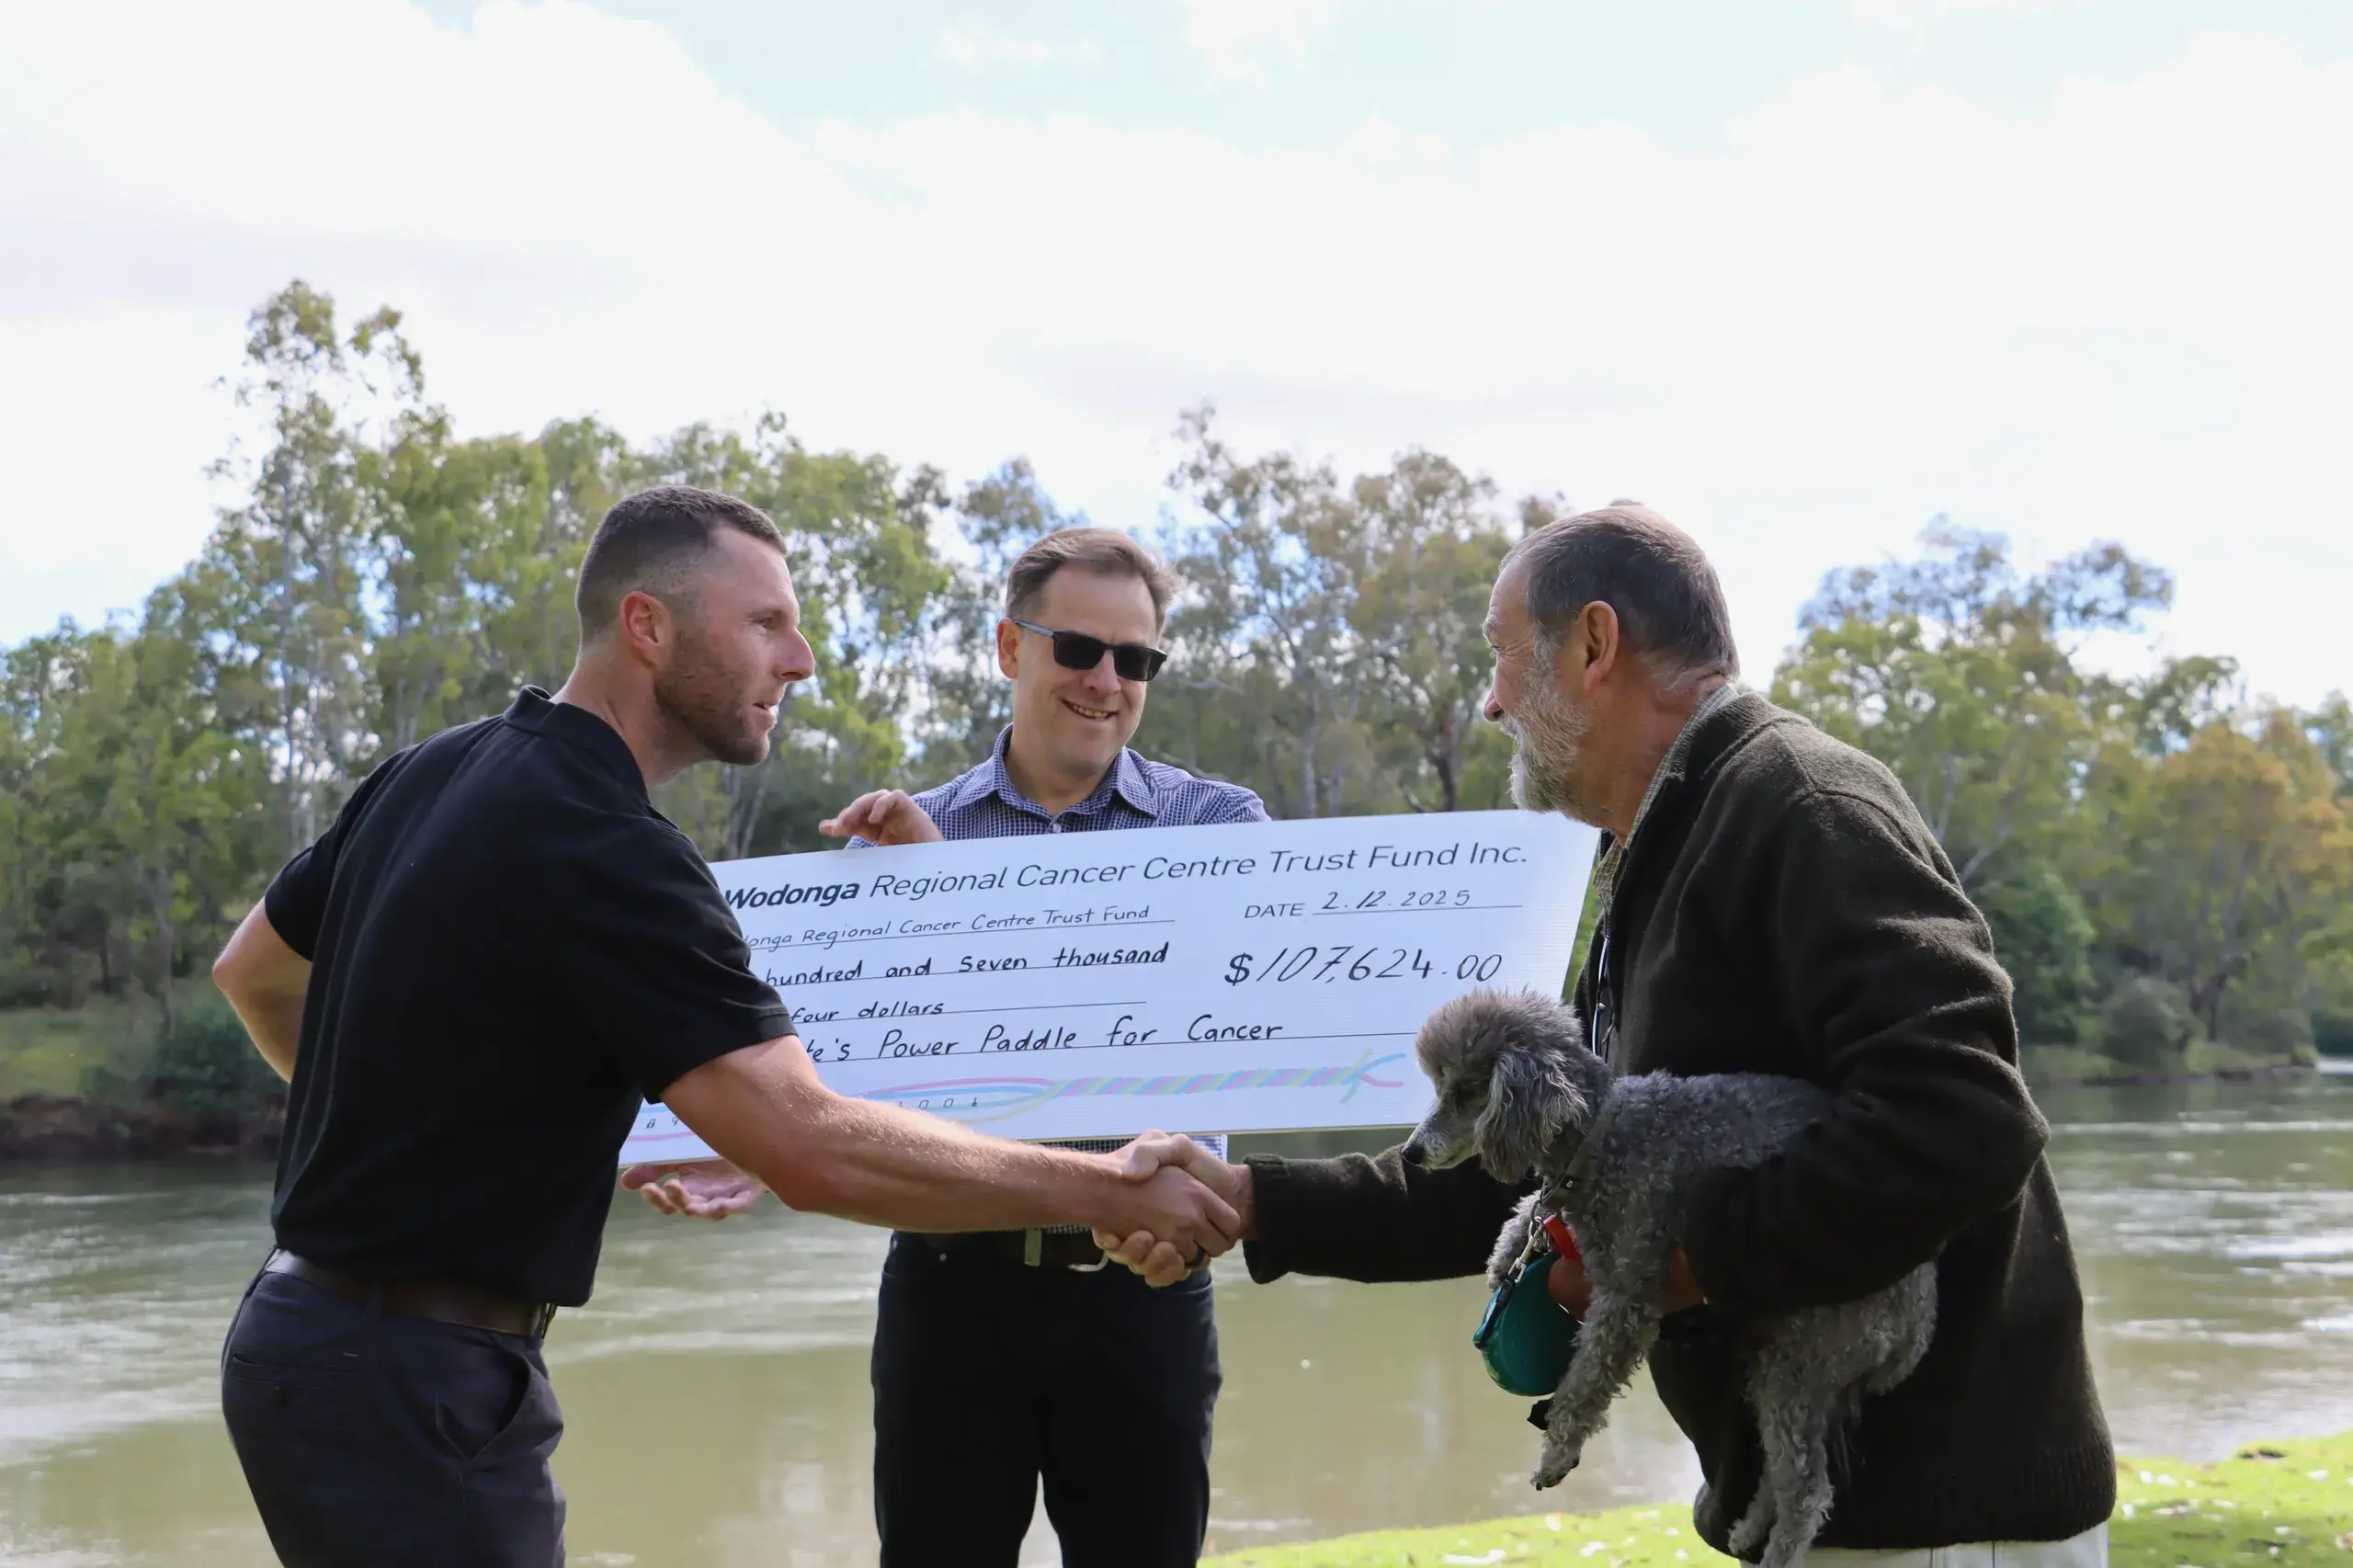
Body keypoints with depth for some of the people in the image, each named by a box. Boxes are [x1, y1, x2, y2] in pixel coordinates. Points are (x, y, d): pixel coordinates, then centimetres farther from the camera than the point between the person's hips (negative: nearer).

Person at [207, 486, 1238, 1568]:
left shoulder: (430, 777, 7)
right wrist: (1112, 1187, -23)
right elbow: (811, 1147, -29)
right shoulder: (603, 850, -22)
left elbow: (253, 972, 22)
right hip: (412, 1384, -9)